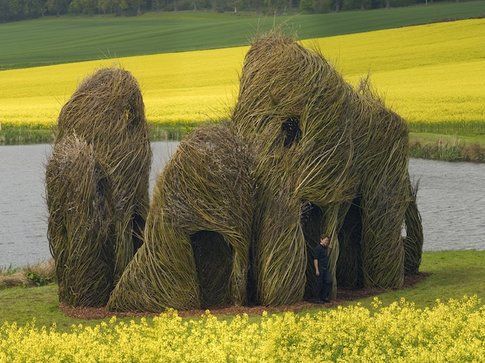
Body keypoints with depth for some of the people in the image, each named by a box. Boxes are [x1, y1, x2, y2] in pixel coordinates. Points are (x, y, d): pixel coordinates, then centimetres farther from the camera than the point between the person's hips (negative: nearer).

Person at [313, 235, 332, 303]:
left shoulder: (325, 248, 14)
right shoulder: (318, 248, -11)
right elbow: (315, 259, -15)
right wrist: (317, 270, -19)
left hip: (325, 268, 8)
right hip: (320, 268, -8)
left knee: (329, 281, -1)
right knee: (320, 284, -2)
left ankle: (324, 297, 7)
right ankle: (318, 299, 7)